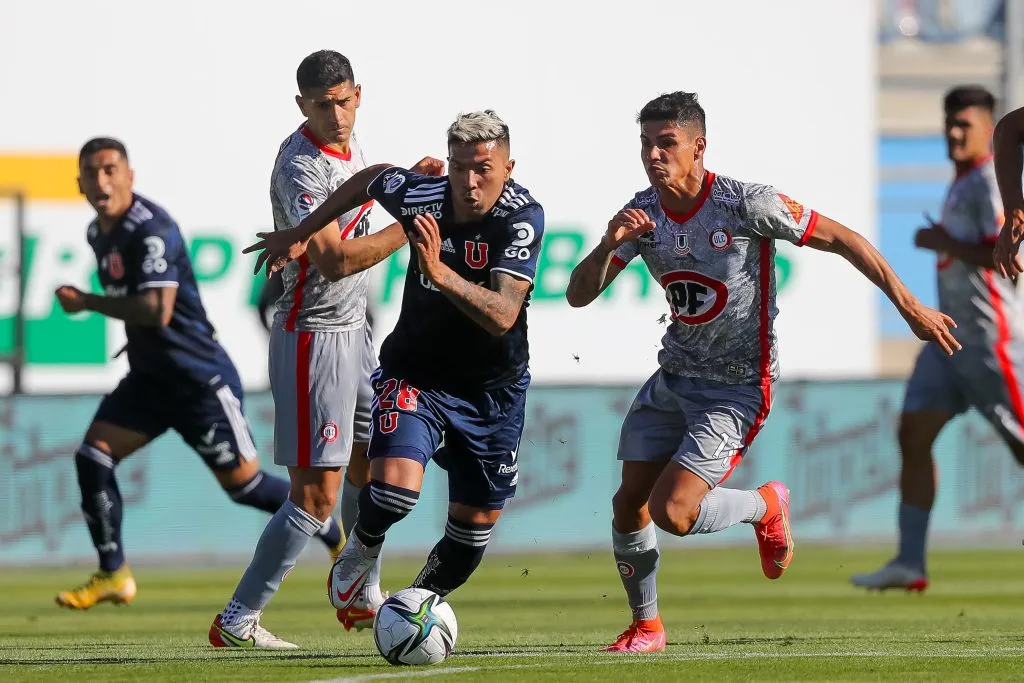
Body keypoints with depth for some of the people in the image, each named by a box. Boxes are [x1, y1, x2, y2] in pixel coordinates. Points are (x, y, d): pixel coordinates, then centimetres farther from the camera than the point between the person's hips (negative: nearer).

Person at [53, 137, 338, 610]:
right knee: (92, 458, -7)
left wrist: (86, 303, -23)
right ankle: (113, 576, 1)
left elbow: (157, 311, -31)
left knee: (244, 484, -2)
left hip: (199, 379, -8)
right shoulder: (99, 234, 8)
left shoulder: (151, 230, -22)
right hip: (148, 377, 8)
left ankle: (340, 538, 17)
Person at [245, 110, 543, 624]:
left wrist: (440, 272, -47)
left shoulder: (523, 217, -23)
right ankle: (361, 549, 9)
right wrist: (300, 234, 14)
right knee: (395, 487, -25)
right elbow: (371, 179, 7)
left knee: (476, 523, 8)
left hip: (494, 388, 1)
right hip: (415, 373, -1)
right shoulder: (421, 195, -18)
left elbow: (502, 316, -34)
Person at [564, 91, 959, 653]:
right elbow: (579, 295, -5)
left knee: (672, 512, -17)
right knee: (628, 503, 1)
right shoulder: (642, 213, -3)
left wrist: (910, 307, -12)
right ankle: (646, 626, 22)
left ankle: (767, 506, 13)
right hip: (673, 377, 6)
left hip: (737, 389, -6)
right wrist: (610, 244, -26)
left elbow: (842, 239, -11)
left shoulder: (746, 204, -19)